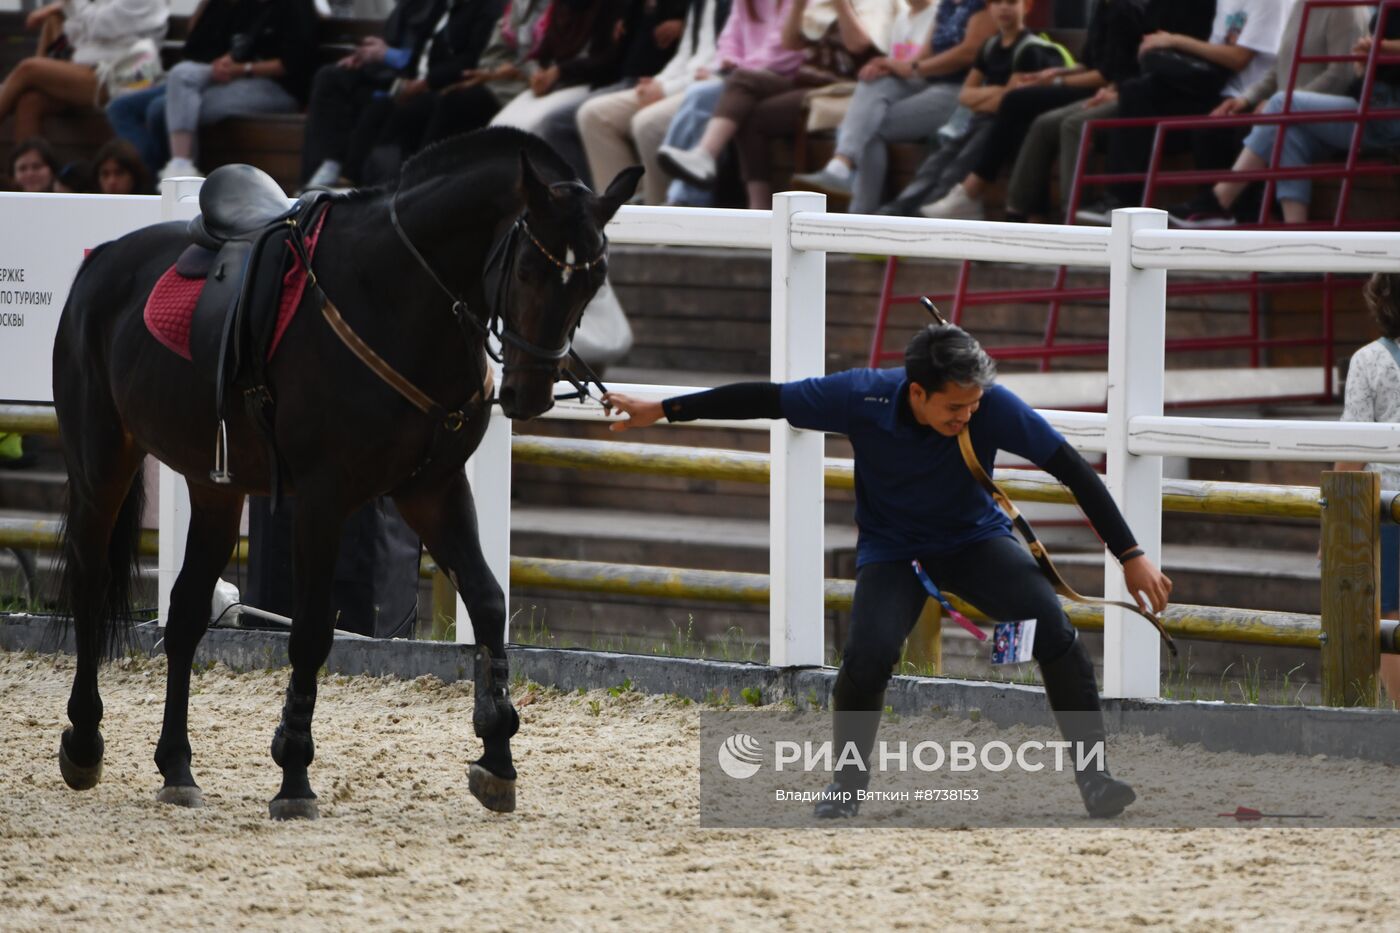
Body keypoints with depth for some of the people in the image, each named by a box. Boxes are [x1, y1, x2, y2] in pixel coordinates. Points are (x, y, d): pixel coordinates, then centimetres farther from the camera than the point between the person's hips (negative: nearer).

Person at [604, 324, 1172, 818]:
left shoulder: (992, 406, -28)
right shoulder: (862, 398, -28)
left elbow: (1071, 470, -21)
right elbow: (766, 400, -15)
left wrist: (1130, 556, -22)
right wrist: (661, 412, -10)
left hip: (975, 538, 1)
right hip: (891, 548, -1)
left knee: (1054, 628, -23)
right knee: (868, 655, -27)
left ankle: (1093, 776, -9)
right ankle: (848, 785, 0)